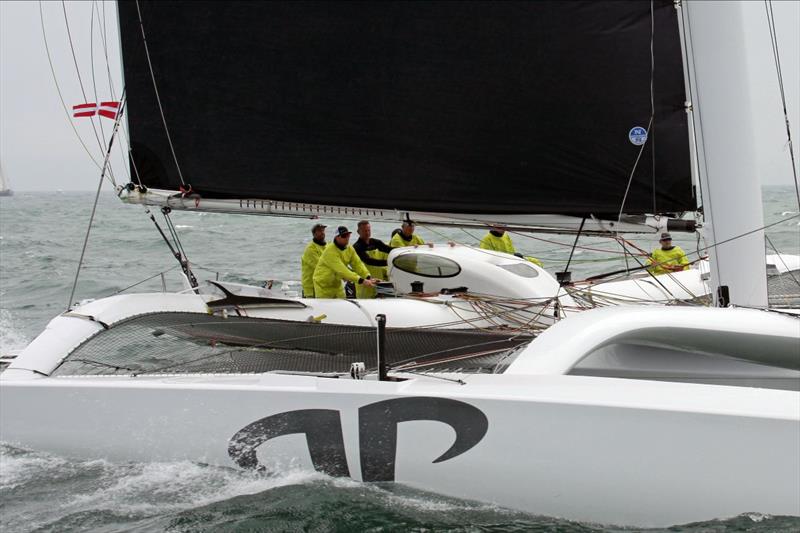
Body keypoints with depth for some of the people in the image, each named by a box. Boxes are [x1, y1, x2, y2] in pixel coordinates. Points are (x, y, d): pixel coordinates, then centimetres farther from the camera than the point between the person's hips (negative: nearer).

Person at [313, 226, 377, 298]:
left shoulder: (349, 249, -2)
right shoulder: (330, 251, -28)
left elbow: (357, 264, -9)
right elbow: (341, 270, -35)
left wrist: (368, 278, -27)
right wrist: (361, 280, -41)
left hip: (337, 284, 7)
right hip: (323, 285, -7)